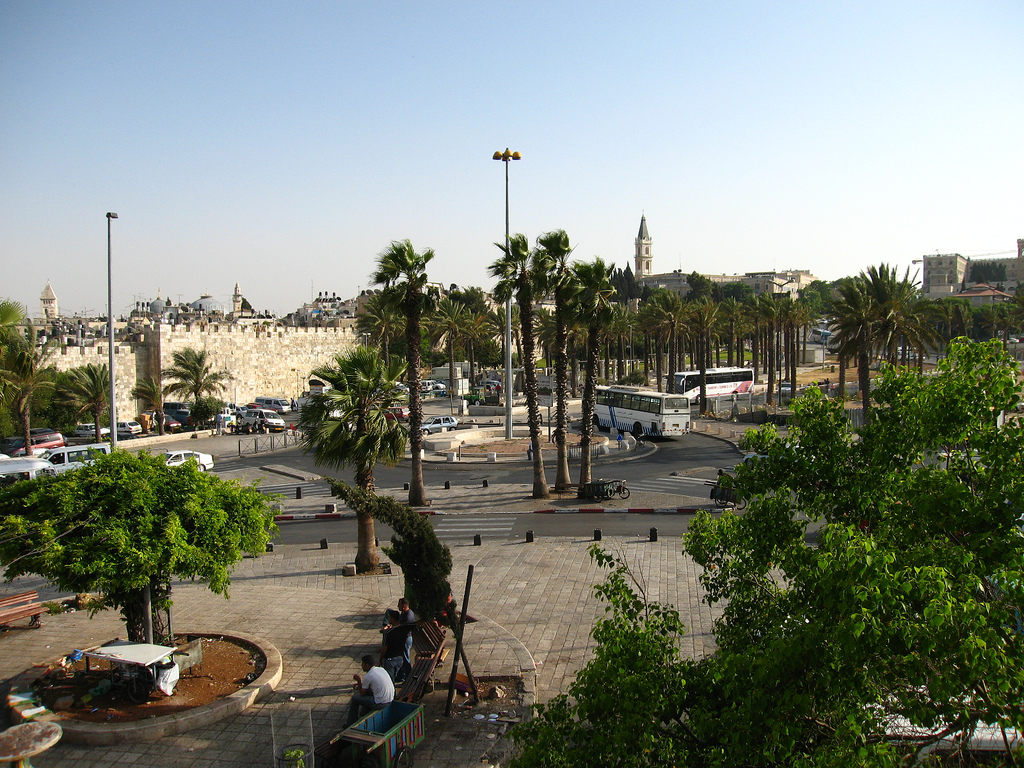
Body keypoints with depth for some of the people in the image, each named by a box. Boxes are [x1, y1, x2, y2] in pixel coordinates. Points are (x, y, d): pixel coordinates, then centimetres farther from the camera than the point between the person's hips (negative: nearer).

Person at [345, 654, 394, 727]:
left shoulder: (368, 676, -15)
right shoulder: (381, 669, 6)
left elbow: (362, 694, -4)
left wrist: (359, 681, 6)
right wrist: (361, 685, 25)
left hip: (380, 704, -8)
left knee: (355, 697, 8)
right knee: (367, 690, 27)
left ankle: (351, 723, 20)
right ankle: (364, 713, 40)